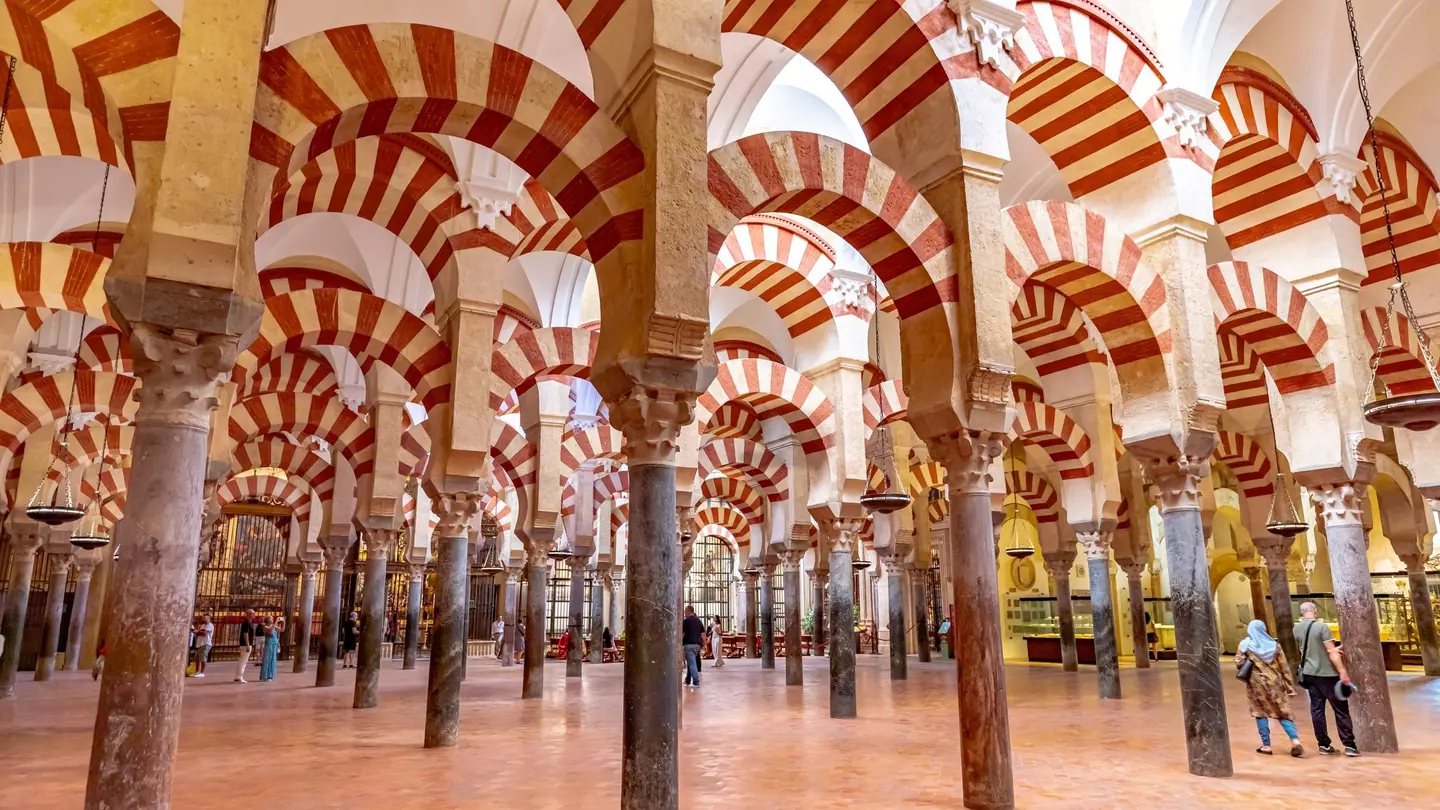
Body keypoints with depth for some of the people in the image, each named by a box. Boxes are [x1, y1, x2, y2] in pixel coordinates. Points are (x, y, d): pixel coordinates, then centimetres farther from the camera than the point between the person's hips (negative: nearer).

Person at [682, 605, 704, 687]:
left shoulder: (686, 620, -9)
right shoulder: (698, 620, 12)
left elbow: (682, 634, -11)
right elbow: (703, 633, 13)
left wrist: (679, 643, -4)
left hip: (688, 644, -7)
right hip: (697, 644, 7)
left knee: (692, 663, -6)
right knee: (691, 662, 17)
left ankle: (696, 682, -10)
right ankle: (687, 680, 23)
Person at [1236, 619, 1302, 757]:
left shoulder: (1245, 644, -4)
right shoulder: (1274, 645, 2)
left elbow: (1239, 664, -7)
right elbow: (1284, 667, 3)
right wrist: (1290, 687, 7)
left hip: (1257, 684, -2)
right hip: (1274, 683, 2)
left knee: (1260, 713, 8)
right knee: (1283, 712, 10)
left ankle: (1266, 746, 8)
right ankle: (1295, 741, -6)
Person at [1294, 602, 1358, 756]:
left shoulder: (1297, 629, 6)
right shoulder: (1321, 626, -14)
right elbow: (1332, 652, -18)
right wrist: (1342, 672, -17)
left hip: (1309, 673, 5)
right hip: (1326, 673, -5)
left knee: (1316, 709, 8)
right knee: (1341, 710, 3)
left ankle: (1323, 745, 11)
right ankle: (1349, 745, 3)